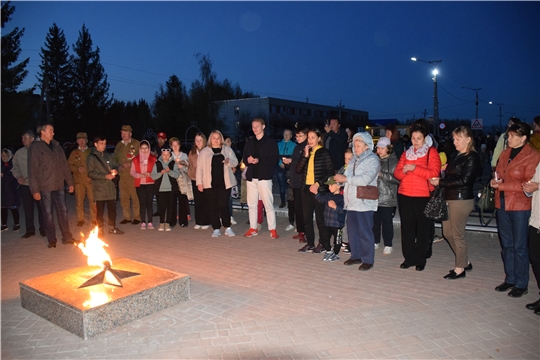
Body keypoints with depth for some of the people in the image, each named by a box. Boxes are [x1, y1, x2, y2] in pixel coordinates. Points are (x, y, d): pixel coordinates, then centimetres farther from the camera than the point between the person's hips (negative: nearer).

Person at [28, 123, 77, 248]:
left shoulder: (57, 146, 12)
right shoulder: (35, 147, -4)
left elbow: (64, 165, 14)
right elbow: (33, 170, -8)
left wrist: (70, 182, 9)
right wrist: (35, 189, -12)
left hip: (59, 185, 4)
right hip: (45, 186, -4)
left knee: (63, 211, 5)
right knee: (48, 213, 4)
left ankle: (67, 237, 13)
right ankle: (51, 240, 14)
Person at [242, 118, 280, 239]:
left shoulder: (270, 141, -1)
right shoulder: (249, 142, 15)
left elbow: (275, 159, -8)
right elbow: (244, 158, 15)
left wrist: (259, 160, -17)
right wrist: (248, 160, -8)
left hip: (264, 176, -5)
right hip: (251, 177, 5)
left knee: (268, 204, -4)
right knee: (252, 204, 9)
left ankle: (272, 229, 3)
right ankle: (253, 228, 18)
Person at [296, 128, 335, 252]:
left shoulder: (324, 152, -3)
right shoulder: (306, 151, 12)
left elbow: (330, 172, -6)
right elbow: (298, 170, 3)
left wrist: (318, 184, -13)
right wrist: (305, 156, -7)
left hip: (319, 189, -5)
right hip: (306, 188, 5)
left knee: (320, 218, 1)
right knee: (307, 217, 7)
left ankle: (323, 243, 13)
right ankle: (310, 243, 18)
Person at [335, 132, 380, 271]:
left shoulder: (373, 160, -7)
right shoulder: (354, 160, 16)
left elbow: (365, 179, -19)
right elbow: (347, 175, 16)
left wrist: (345, 179, -16)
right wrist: (338, 182, -3)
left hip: (364, 202, -7)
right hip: (351, 201, 7)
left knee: (365, 232, -1)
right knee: (352, 230, 11)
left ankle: (368, 260, 10)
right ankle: (356, 256, 24)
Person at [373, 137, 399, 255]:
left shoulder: (394, 162, -5)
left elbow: (397, 178, -13)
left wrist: (382, 174, -16)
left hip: (387, 198, -5)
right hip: (374, 196, 5)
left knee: (387, 222, 3)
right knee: (375, 220, 12)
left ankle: (388, 244, 15)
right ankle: (375, 242, 26)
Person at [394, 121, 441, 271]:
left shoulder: (432, 153, 1)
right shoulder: (406, 153, 16)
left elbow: (434, 173, -13)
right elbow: (396, 173, 10)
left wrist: (415, 168, -21)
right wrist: (403, 170, -11)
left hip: (423, 196, -4)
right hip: (404, 195, 4)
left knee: (423, 229, 2)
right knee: (407, 228, 6)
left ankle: (420, 260, 13)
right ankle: (409, 258, 16)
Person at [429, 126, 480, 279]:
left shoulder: (472, 158, -10)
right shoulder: (455, 155, 14)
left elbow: (464, 180, -16)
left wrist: (440, 182, -16)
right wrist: (440, 180, -6)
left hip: (462, 200, -8)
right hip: (450, 198, 8)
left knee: (457, 234, 0)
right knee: (447, 232, 13)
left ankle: (460, 269, 15)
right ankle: (465, 262, 30)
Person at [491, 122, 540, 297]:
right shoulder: (505, 153, 10)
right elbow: (497, 173, 20)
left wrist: (501, 185, -17)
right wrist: (495, 181, -2)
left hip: (520, 206, -6)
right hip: (502, 204, 6)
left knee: (519, 247, 2)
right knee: (506, 245, 14)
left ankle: (521, 284, 15)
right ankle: (510, 279, 27)